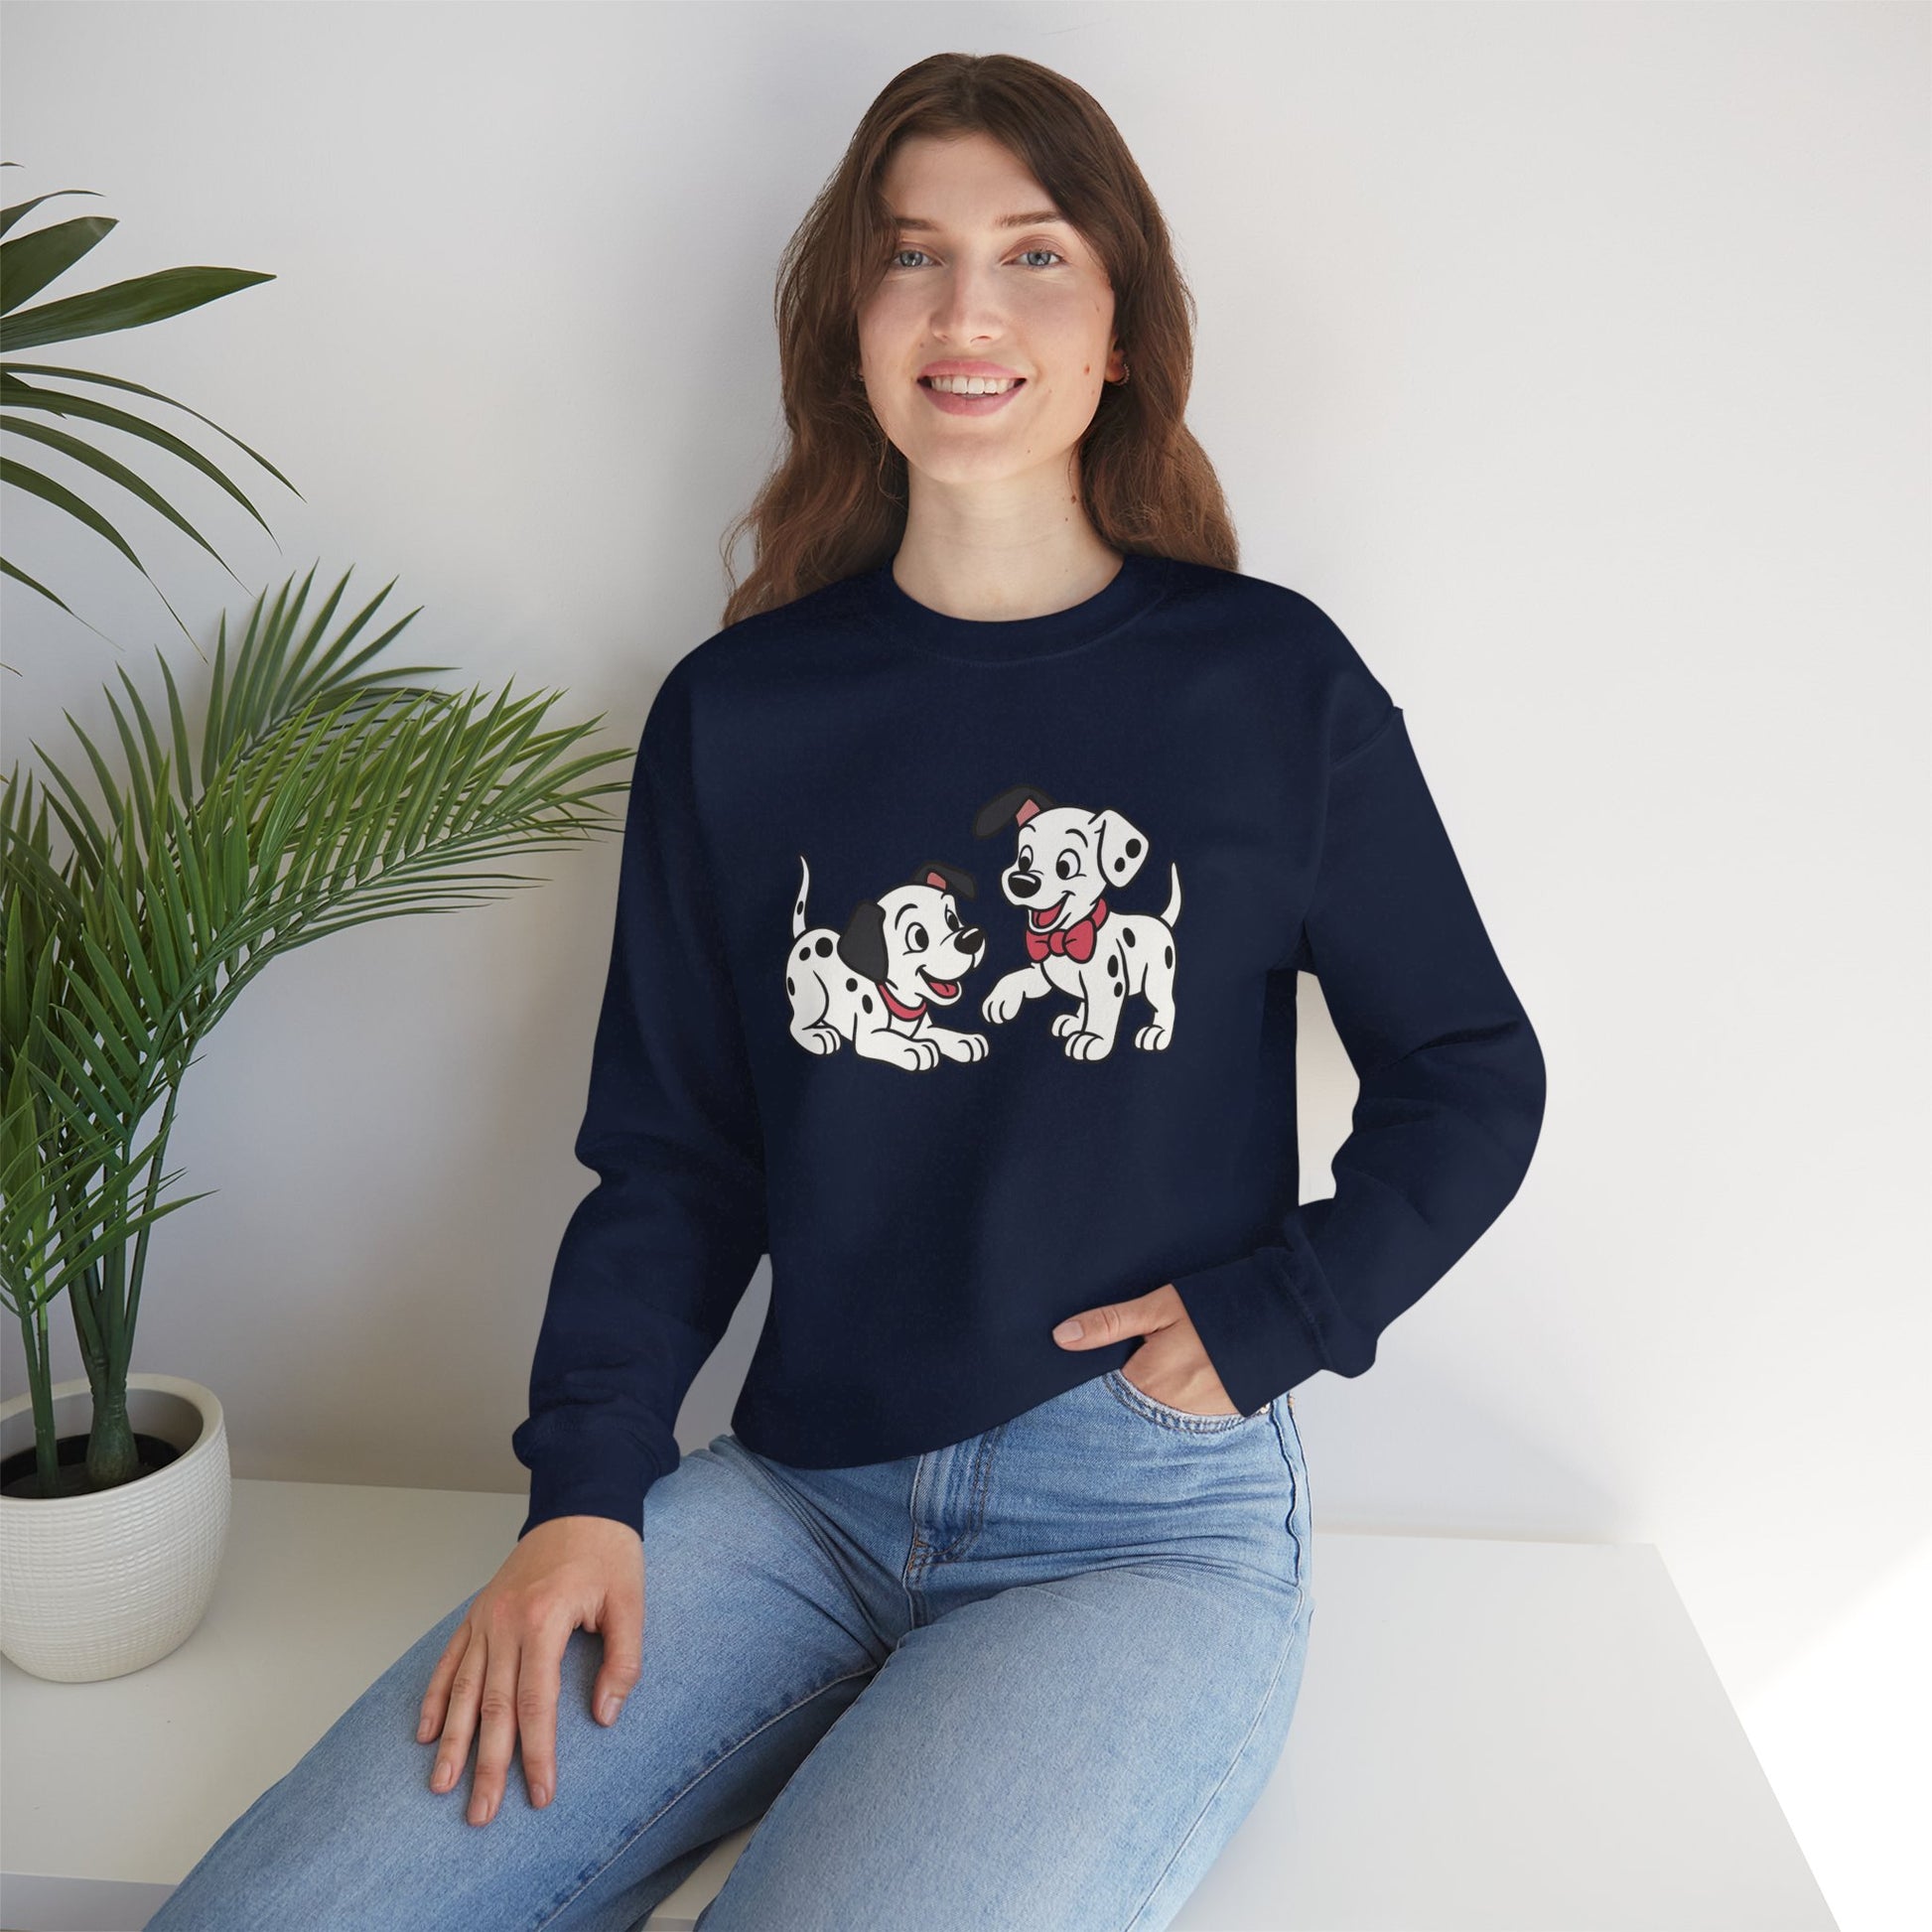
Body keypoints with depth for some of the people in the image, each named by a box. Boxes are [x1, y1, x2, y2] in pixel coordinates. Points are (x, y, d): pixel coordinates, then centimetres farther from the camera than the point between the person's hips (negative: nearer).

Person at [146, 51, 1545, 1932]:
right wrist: (585, 1489, -5)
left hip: (1148, 1524, -1)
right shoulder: (734, 715, 5)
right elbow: (673, 1155, 7)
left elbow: (1471, 1079, 8)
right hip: (797, 1495, 2)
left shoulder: (1273, 684, -1)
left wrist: (1272, 1314, -5)